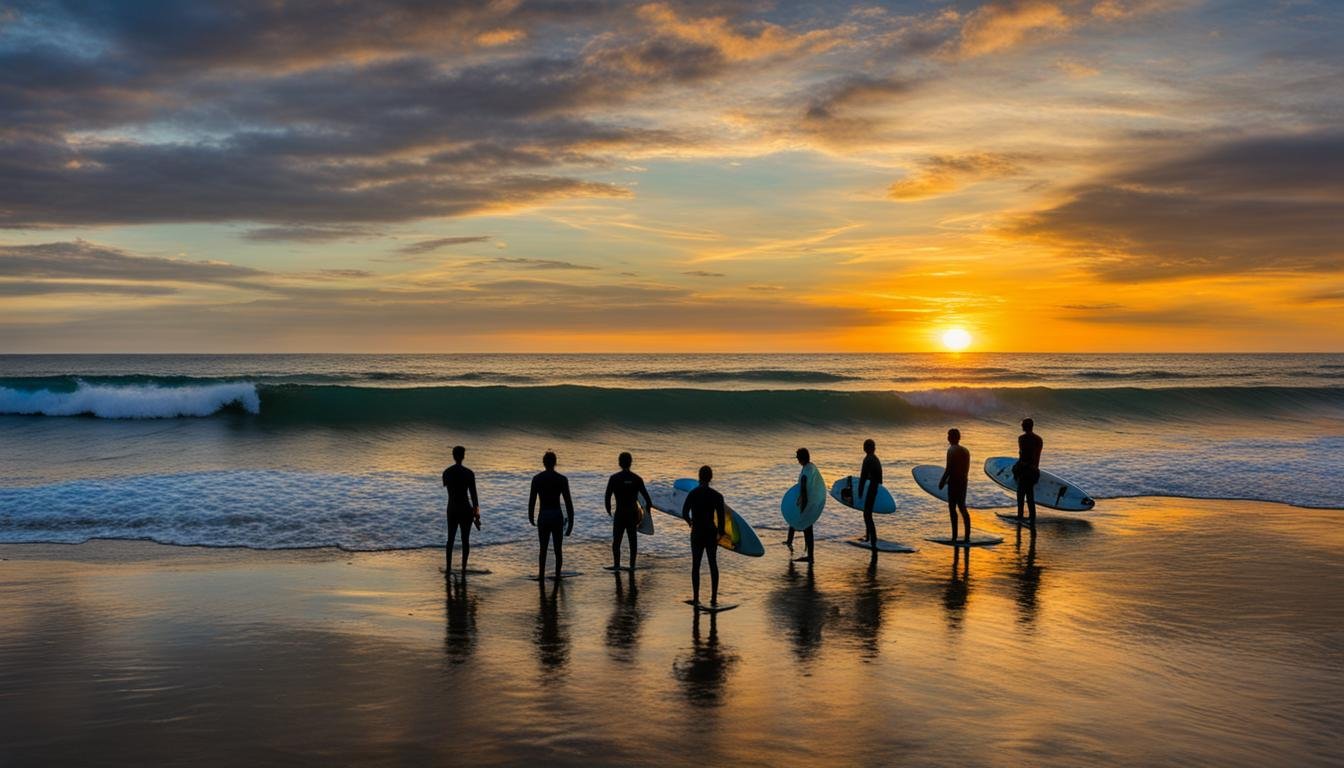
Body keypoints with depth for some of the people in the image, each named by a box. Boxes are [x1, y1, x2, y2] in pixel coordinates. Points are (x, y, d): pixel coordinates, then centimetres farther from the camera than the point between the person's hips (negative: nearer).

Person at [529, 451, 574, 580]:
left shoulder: (537, 479, -2)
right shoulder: (562, 479, -4)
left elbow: (532, 500, 0)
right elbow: (568, 502, -4)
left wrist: (531, 517, 14)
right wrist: (571, 521, 2)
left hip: (543, 516, 0)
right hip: (557, 516, 0)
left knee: (543, 548, 10)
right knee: (558, 548, 10)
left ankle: (541, 575, 8)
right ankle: (557, 575, 11)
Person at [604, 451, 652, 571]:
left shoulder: (614, 478, -5)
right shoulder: (637, 479, -1)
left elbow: (607, 497, -6)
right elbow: (646, 497, -3)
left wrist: (609, 511, 7)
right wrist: (648, 508, 12)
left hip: (620, 513, -2)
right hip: (633, 514, 2)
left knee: (616, 540, 6)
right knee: (633, 540, 10)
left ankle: (616, 565, 2)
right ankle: (632, 565, 10)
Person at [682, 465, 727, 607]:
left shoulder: (692, 494, -6)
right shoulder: (717, 496, -8)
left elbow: (684, 514, -5)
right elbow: (721, 517, -9)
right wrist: (721, 532, 7)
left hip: (697, 533, 0)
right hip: (711, 533, 0)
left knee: (696, 565, 8)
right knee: (713, 565, 10)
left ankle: (696, 598, 6)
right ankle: (714, 598, 8)